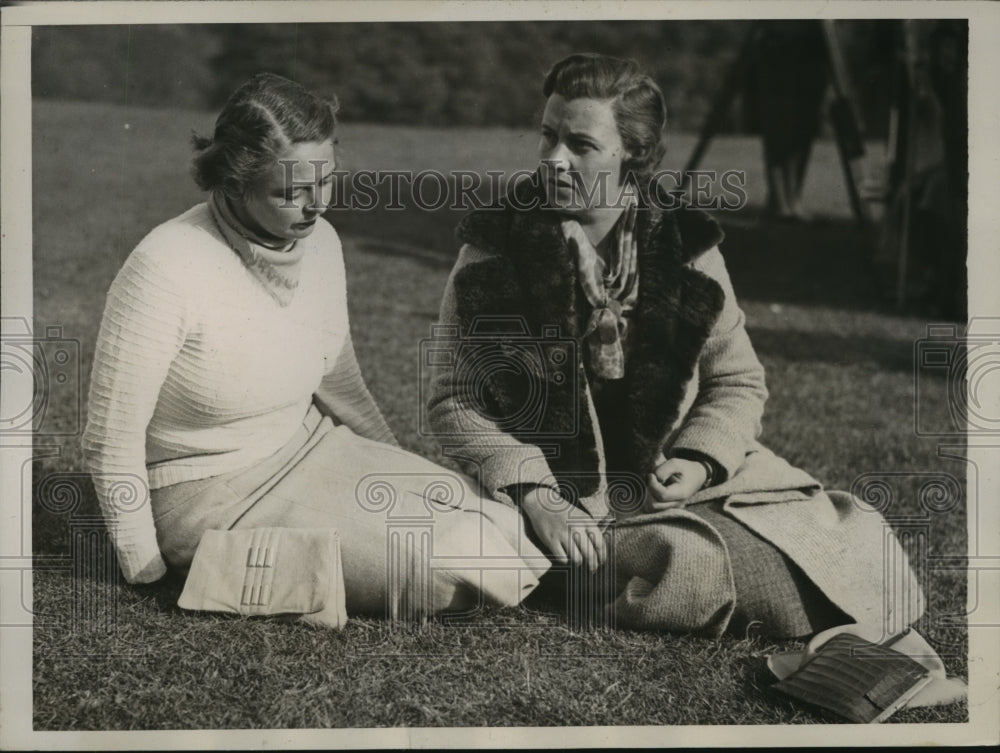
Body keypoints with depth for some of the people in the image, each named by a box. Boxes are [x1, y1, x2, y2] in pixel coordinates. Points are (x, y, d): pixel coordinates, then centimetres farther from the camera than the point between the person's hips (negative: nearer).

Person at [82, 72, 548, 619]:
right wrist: (147, 573, -12)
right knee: (447, 563, -20)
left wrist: (403, 477, 16)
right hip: (213, 493, -6)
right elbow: (110, 441, -17)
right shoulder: (167, 270, -24)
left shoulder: (319, 242, -3)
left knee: (506, 528, -10)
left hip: (310, 448, 7)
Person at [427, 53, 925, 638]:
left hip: (677, 474, 3)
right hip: (561, 488, -2)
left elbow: (739, 382, 6)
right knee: (689, 564, -30)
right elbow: (455, 397, -6)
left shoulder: (687, 250, -1)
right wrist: (535, 496, -20)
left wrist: (700, 461, -14)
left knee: (859, 547, -11)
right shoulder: (493, 253, -6)